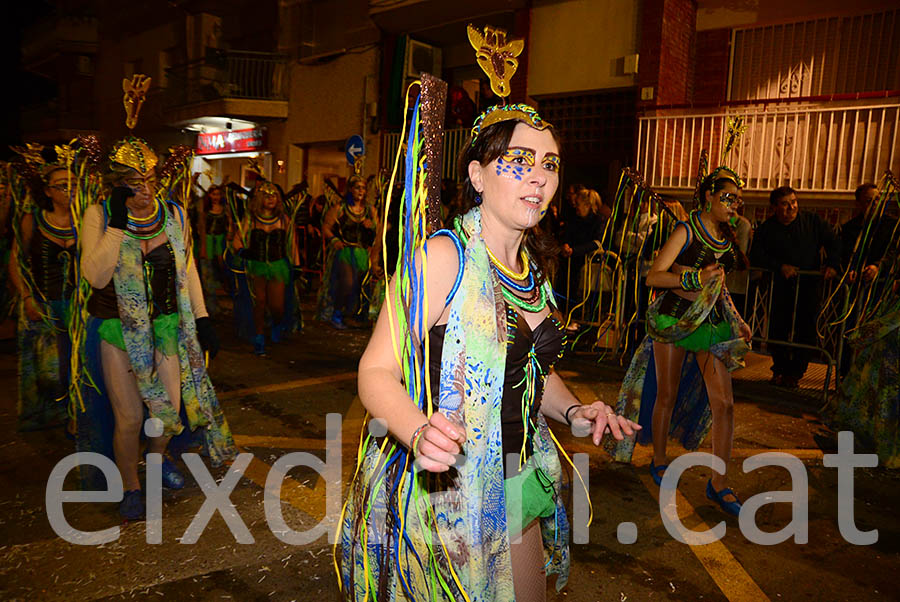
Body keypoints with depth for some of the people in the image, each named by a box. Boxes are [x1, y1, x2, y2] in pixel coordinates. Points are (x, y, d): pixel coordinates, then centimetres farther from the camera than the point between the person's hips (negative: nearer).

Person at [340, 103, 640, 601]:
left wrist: (572, 411, -2)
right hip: (442, 492, -7)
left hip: (518, 483, 8)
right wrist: (419, 432, -40)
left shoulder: (533, 266, 6)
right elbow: (377, 371, -21)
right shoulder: (443, 257, -19)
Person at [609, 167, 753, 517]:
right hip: (674, 319, -5)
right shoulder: (686, 231, -9)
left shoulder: (726, 236, 12)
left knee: (724, 403, -3)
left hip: (713, 323, 5)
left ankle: (718, 484, 7)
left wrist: (737, 320, 17)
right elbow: (653, 277, -15)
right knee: (667, 395, 7)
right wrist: (693, 279, -27)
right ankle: (659, 461, 30)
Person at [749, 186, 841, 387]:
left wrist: (832, 264, -11)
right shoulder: (766, 229, 3)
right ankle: (780, 369, 17)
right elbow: (756, 257, -4)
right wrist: (780, 267, -17)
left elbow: (834, 243, 6)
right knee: (777, 329, -2)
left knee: (805, 330, -4)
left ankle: (795, 372, 8)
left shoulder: (813, 221, 4)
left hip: (809, 285, 0)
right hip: (781, 286, 0)